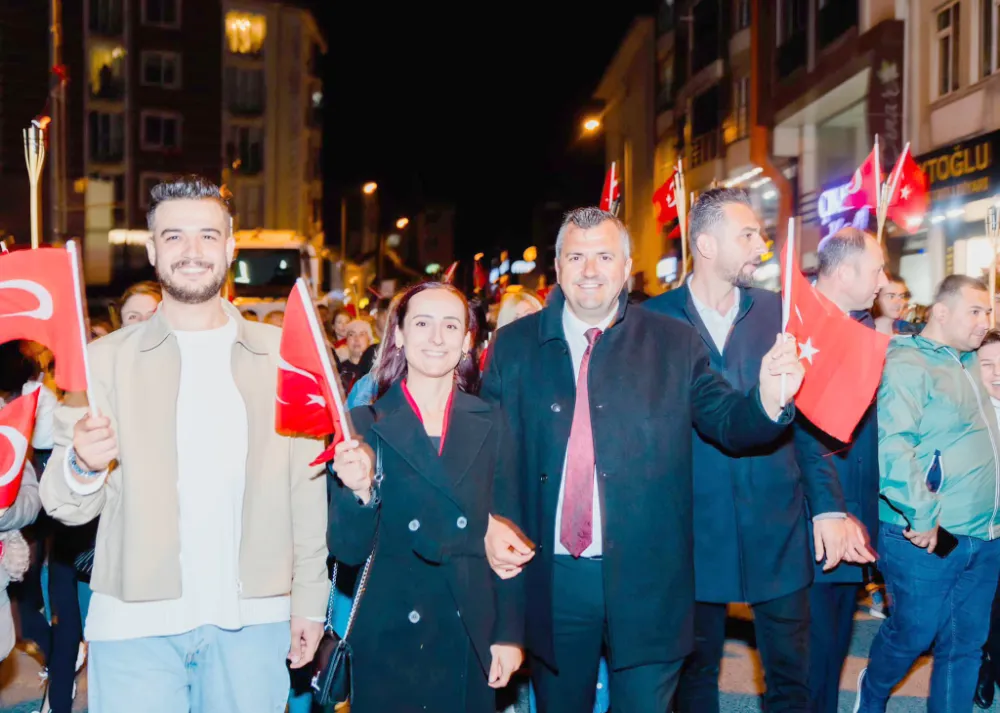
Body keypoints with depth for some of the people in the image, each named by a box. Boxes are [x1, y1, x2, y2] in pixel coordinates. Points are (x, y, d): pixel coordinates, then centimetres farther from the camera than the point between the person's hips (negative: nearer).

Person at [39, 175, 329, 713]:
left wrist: (310, 600, 2)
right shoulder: (106, 359, 2)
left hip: (253, 625, 1)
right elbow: (67, 507, -1)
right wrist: (82, 466, -22)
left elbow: (306, 487, 5)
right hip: (136, 627, 0)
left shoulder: (284, 355, 4)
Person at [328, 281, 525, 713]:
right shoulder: (364, 425, -4)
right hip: (389, 644, -2)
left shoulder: (490, 426, 2)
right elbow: (348, 551, -5)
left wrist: (509, 634, 2)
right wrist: (361, 492, -24)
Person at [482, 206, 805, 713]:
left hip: (645, 580, -1)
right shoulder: (514, 345, 3)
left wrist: (768, 398, -26)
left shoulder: (674, 344, 1)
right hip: (549, 579, 1)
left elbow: (729, 423, -4)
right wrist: (488, 524, -11)